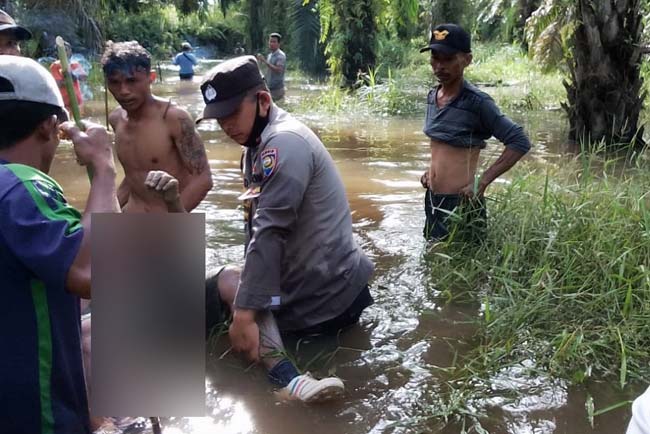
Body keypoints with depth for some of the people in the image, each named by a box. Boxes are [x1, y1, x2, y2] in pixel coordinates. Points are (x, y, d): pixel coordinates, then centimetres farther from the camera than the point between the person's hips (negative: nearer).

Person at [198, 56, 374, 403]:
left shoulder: (284, 142, -20)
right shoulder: (258, 144, 12)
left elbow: (268, 233, -27)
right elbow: (256, 226, 12)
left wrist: (244, 311, -26)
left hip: (325, 293, -11)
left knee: (226, 282, -6)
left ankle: (285, 377, -24)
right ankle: (287, 377, 6)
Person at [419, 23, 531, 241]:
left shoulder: (477, 102, -17)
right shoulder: (432, 97, 5)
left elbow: (520, 142, -17)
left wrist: (482, 183, -21)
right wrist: (431, 170, 8)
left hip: (461, 203, -7)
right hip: (432, 199, 7)